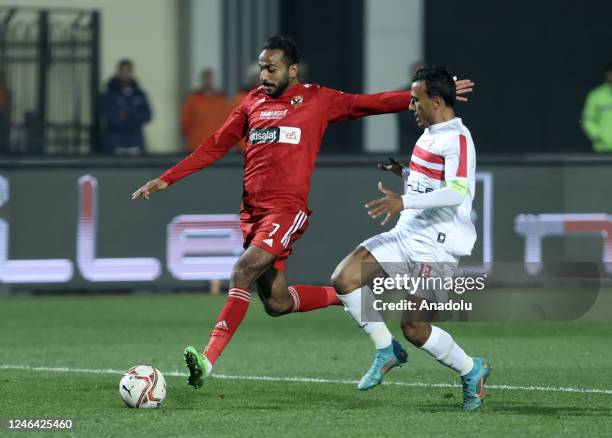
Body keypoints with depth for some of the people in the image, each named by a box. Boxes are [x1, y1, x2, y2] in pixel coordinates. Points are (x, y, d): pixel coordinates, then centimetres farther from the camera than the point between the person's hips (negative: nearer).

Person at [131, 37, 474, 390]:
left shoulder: (317, 100, 3)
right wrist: (167, 179, 14)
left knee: (244, 271, -25)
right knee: (276, 304, 7)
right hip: (252, 211, 6)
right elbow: (216, 146, 18)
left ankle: (209, 359, -29)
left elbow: (370, 104, 3)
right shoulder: (253, 102, 15)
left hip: (287, 207, -6)